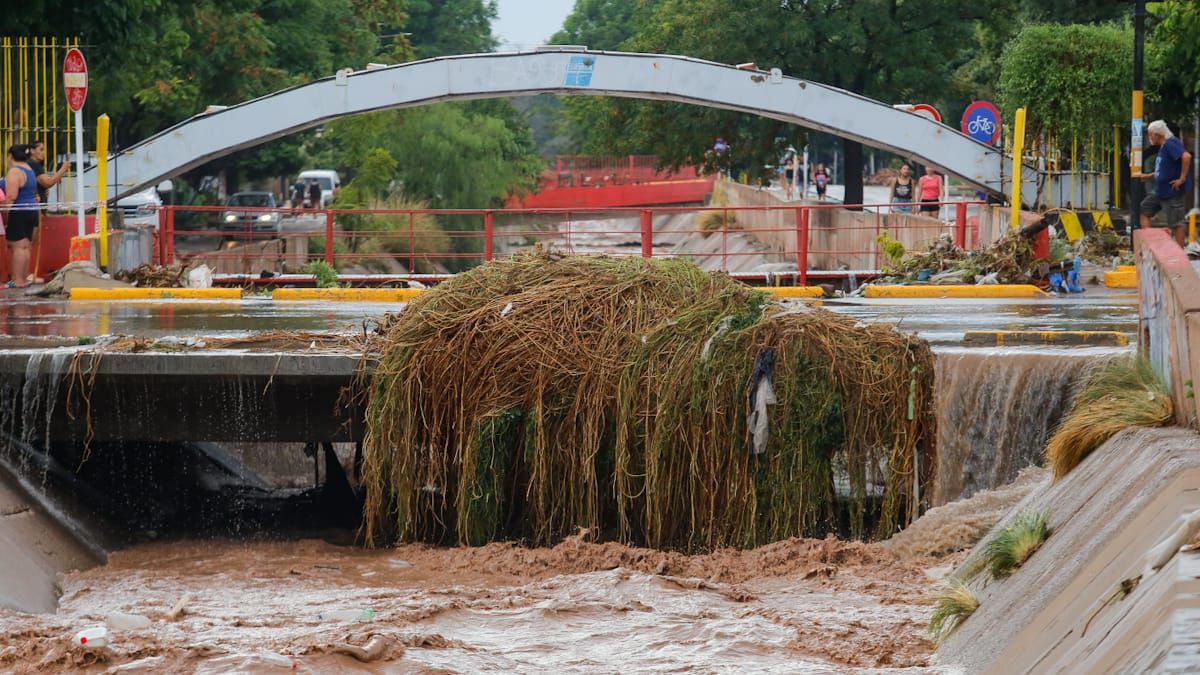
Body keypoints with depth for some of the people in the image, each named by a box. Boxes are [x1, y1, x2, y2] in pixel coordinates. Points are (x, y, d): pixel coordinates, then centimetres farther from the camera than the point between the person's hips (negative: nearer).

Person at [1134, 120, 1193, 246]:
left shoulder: (1171, 144, -17)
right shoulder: (1163, 147, 14)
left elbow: (1186, 156, -33)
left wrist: (1182, 178, -28)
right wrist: (1147, 176, 23)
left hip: (1172, 192, -11)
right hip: (1159, 191, 11)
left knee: (1176, 224, -3)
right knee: (1144, 211, 14)